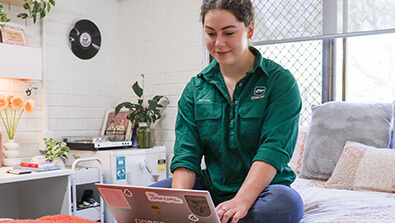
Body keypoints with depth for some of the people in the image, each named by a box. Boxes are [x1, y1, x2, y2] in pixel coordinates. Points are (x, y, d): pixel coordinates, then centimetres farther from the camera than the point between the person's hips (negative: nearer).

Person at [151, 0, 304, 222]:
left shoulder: (280, 81, -6)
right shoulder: (195, 88, 6)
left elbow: (274, 149, -18)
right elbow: (186, 155, -1)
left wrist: (241, 201, -32)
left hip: (262, 188, -2)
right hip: (211, 187, 3)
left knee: (286, 203, -37)